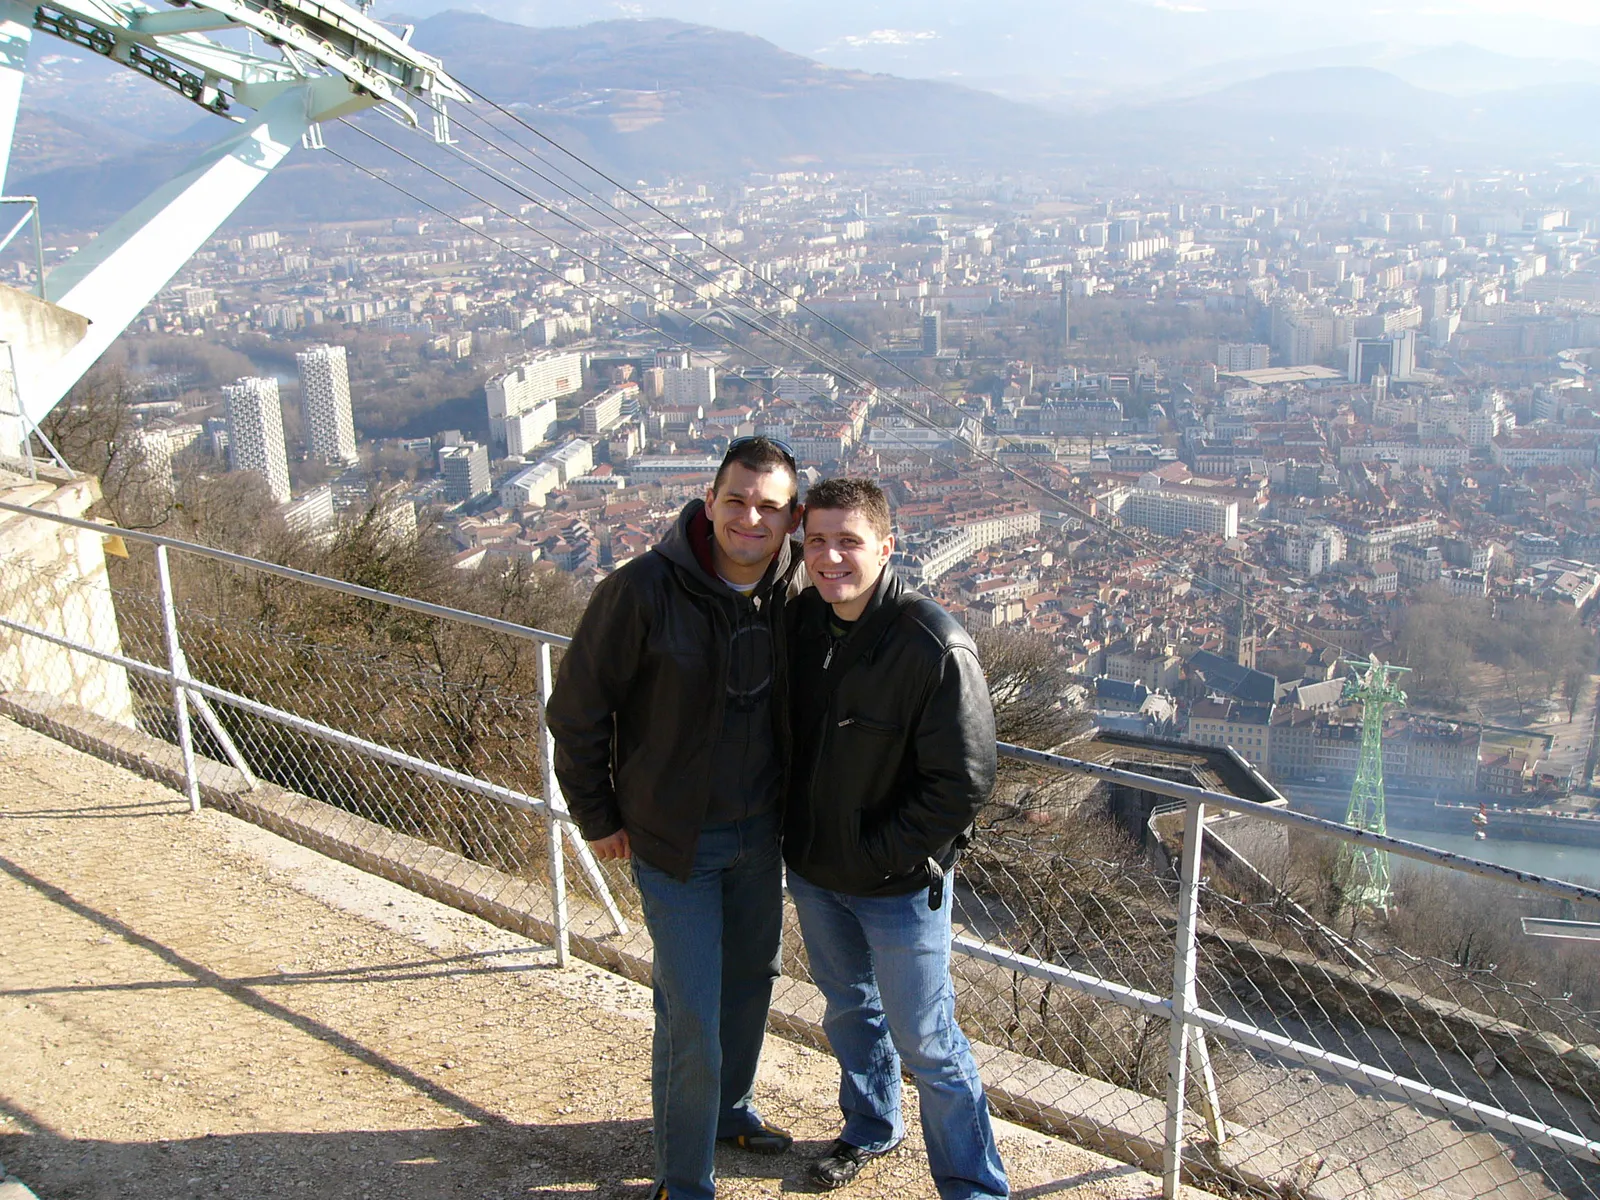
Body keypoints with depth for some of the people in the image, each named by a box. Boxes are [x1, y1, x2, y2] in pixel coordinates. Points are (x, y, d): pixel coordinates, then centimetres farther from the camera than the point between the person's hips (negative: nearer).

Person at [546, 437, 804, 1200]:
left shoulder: (793, 589, -9)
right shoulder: (643, 591, -24)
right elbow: (576, 710, -13)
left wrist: (786, 798, 11)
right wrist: (596, 818, -6)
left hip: (761, 828, 5)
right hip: (673, 838, -5)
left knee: (750, 979, 22)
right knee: (691, 1015, 0)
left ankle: (730, 1110, 47)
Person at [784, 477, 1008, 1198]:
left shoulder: (934, 646, -25)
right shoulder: (800, 622, -7)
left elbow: (962, 786, -21)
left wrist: (876, 856, -17)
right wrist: (793, 832, 4)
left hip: (898, 886, -6)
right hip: (812, 871, 6)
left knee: (925, 1043, 6)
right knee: (849, 1008, 25)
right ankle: (870, 1128, 49)